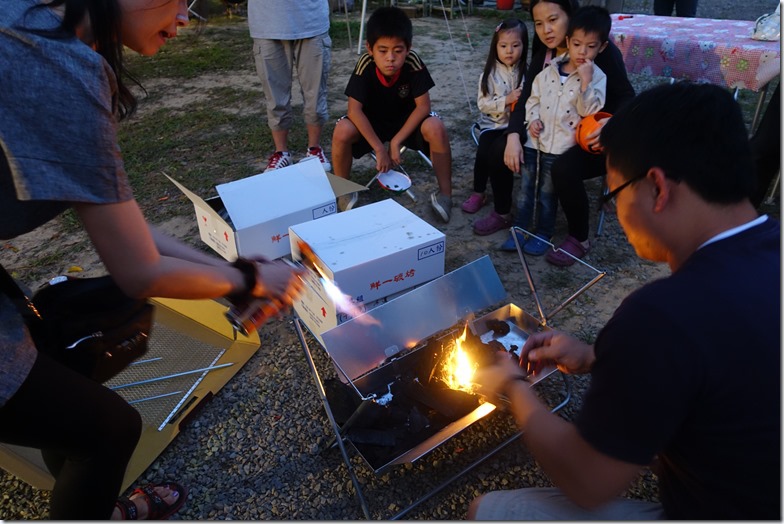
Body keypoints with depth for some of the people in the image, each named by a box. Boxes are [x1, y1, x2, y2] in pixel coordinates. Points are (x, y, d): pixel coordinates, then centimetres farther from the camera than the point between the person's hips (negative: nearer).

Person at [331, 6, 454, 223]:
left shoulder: (413, 62, -25)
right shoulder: (365, 64, -26)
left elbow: (423, 106, -23)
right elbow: (354, 110, -27)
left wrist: (396, 141, -27)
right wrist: (379, 148, -31)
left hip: (406, 120, 0)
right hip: (372, 121, 0)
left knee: (436, 128, -31)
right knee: (342, 132, -30)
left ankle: (444, 193, -13)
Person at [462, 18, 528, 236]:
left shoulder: (528, 72, 3)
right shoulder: (489, 73, 4)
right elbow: (483, 103, -3)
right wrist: (506, 100, -15)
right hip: (493, 124, 1)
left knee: (498, 153, -29)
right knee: (484, 151, -30)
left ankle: (503, 213, -17)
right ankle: (479, 192, 1)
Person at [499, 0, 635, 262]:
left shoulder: (603, 50, -13)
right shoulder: (543, 56, 4)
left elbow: (626, 97, -14)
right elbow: (525, 98, -6)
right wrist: (513, 136, -24)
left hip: (597, 139, -5)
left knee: (563, 168, -35)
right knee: (501, 149, -13)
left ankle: (579, 239, -13)